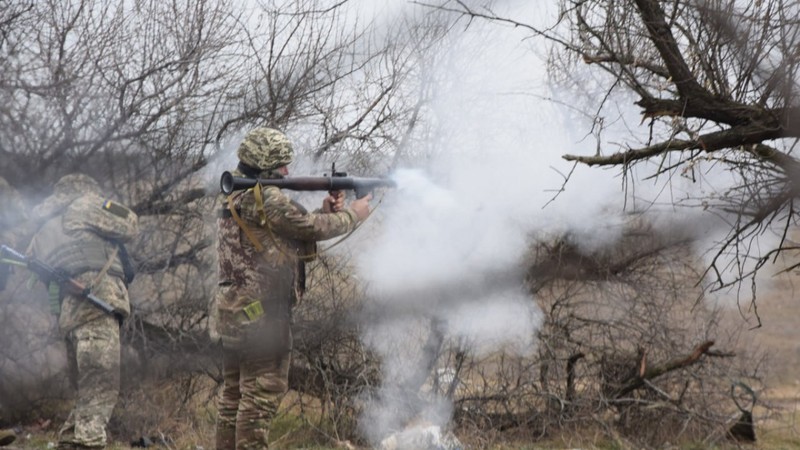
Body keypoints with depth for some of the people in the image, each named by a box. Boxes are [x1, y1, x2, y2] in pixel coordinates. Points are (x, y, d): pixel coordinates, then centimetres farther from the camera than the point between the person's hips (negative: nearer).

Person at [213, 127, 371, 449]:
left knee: (235, 395, 12)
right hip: (264, 313, -10)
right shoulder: (266, 198, -13)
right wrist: (352, 215, 7)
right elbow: (311, 229, -8)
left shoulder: (234, 200, 17)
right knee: (262, 395, -6)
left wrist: (326, 212, 12)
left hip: (233, 312, 10)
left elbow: (294, 235, 19)